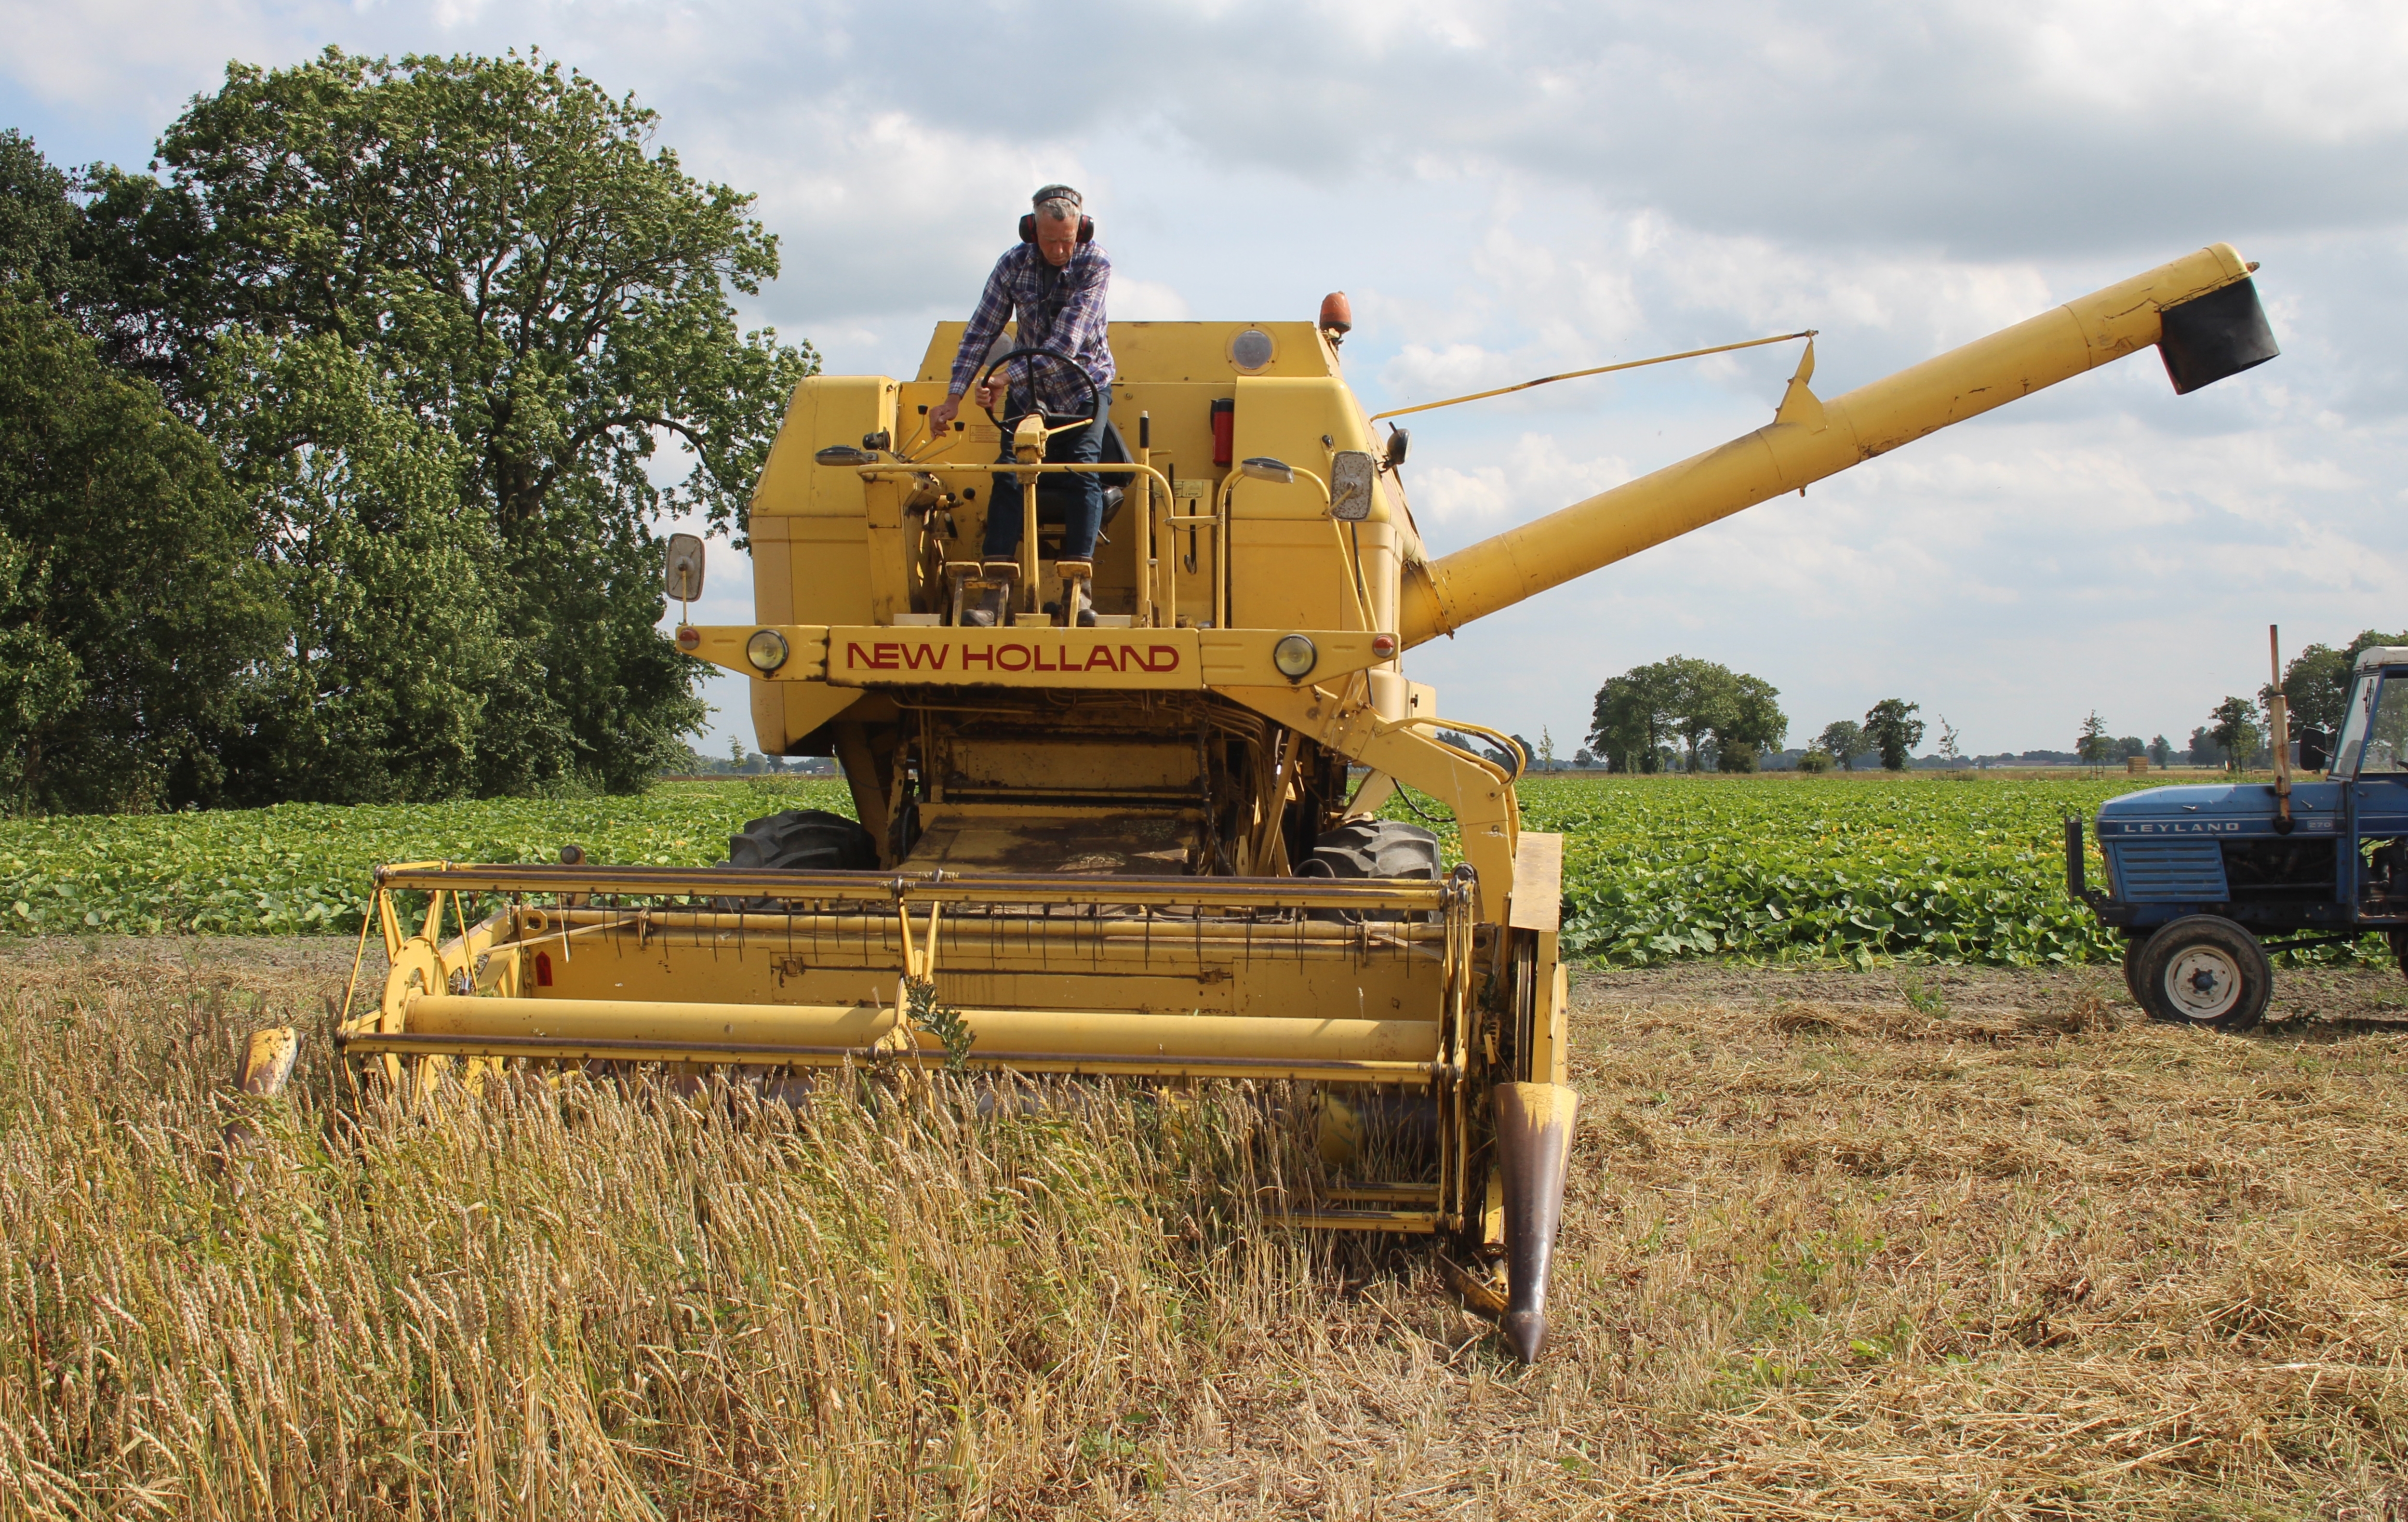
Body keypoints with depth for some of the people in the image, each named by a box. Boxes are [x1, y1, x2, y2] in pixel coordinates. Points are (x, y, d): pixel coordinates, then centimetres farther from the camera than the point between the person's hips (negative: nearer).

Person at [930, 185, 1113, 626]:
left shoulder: (1095, 264, -21)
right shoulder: (1013, 264, -12)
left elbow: (1065, 344, -27)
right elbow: (980, 332, -8)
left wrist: (1007, 378, -33)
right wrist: (954, 397, -13)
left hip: (1084, 387, -2)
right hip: (1028, 391, 2)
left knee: (1081, 470, -20)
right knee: (1009, 474, -14)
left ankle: (1079, 584, -22)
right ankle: (997, 589, -20)